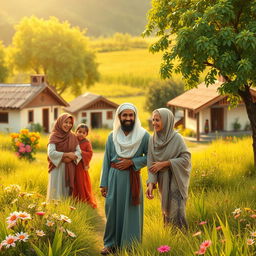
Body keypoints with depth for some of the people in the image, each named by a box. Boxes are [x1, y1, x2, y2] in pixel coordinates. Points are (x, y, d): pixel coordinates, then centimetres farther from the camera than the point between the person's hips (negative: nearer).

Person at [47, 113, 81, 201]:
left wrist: (70, 158, -16)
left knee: (67, 191, 4)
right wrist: (66, 154, -14)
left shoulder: (73, 137, 9)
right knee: (57, 193, -5)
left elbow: (78, 152, 2)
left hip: (70, 169, 4)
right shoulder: (54, 136, -4)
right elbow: (51, 153, -15)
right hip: (57, 168, -4)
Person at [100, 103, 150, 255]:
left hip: (132, 178, -2)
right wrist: (104, 184, 5)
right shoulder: (112, 136, 6)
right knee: (113, 209, 4)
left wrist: (131, 162, -11)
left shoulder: (143, 135, -2)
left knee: (131, 211, 2)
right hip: (114, 177, 2)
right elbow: (106, 161, 8)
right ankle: (111, 243, 18)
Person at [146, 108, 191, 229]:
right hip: (163, 182, 5)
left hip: (176, 181, -5)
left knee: (176, 213, -9)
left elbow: (186, 159, -14)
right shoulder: (153, 140, 1)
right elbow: (151, 164, -2)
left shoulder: (177, 138, -11)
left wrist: (164, 163, -17)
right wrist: (151, 183, -15)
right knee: (167, 213, 11)